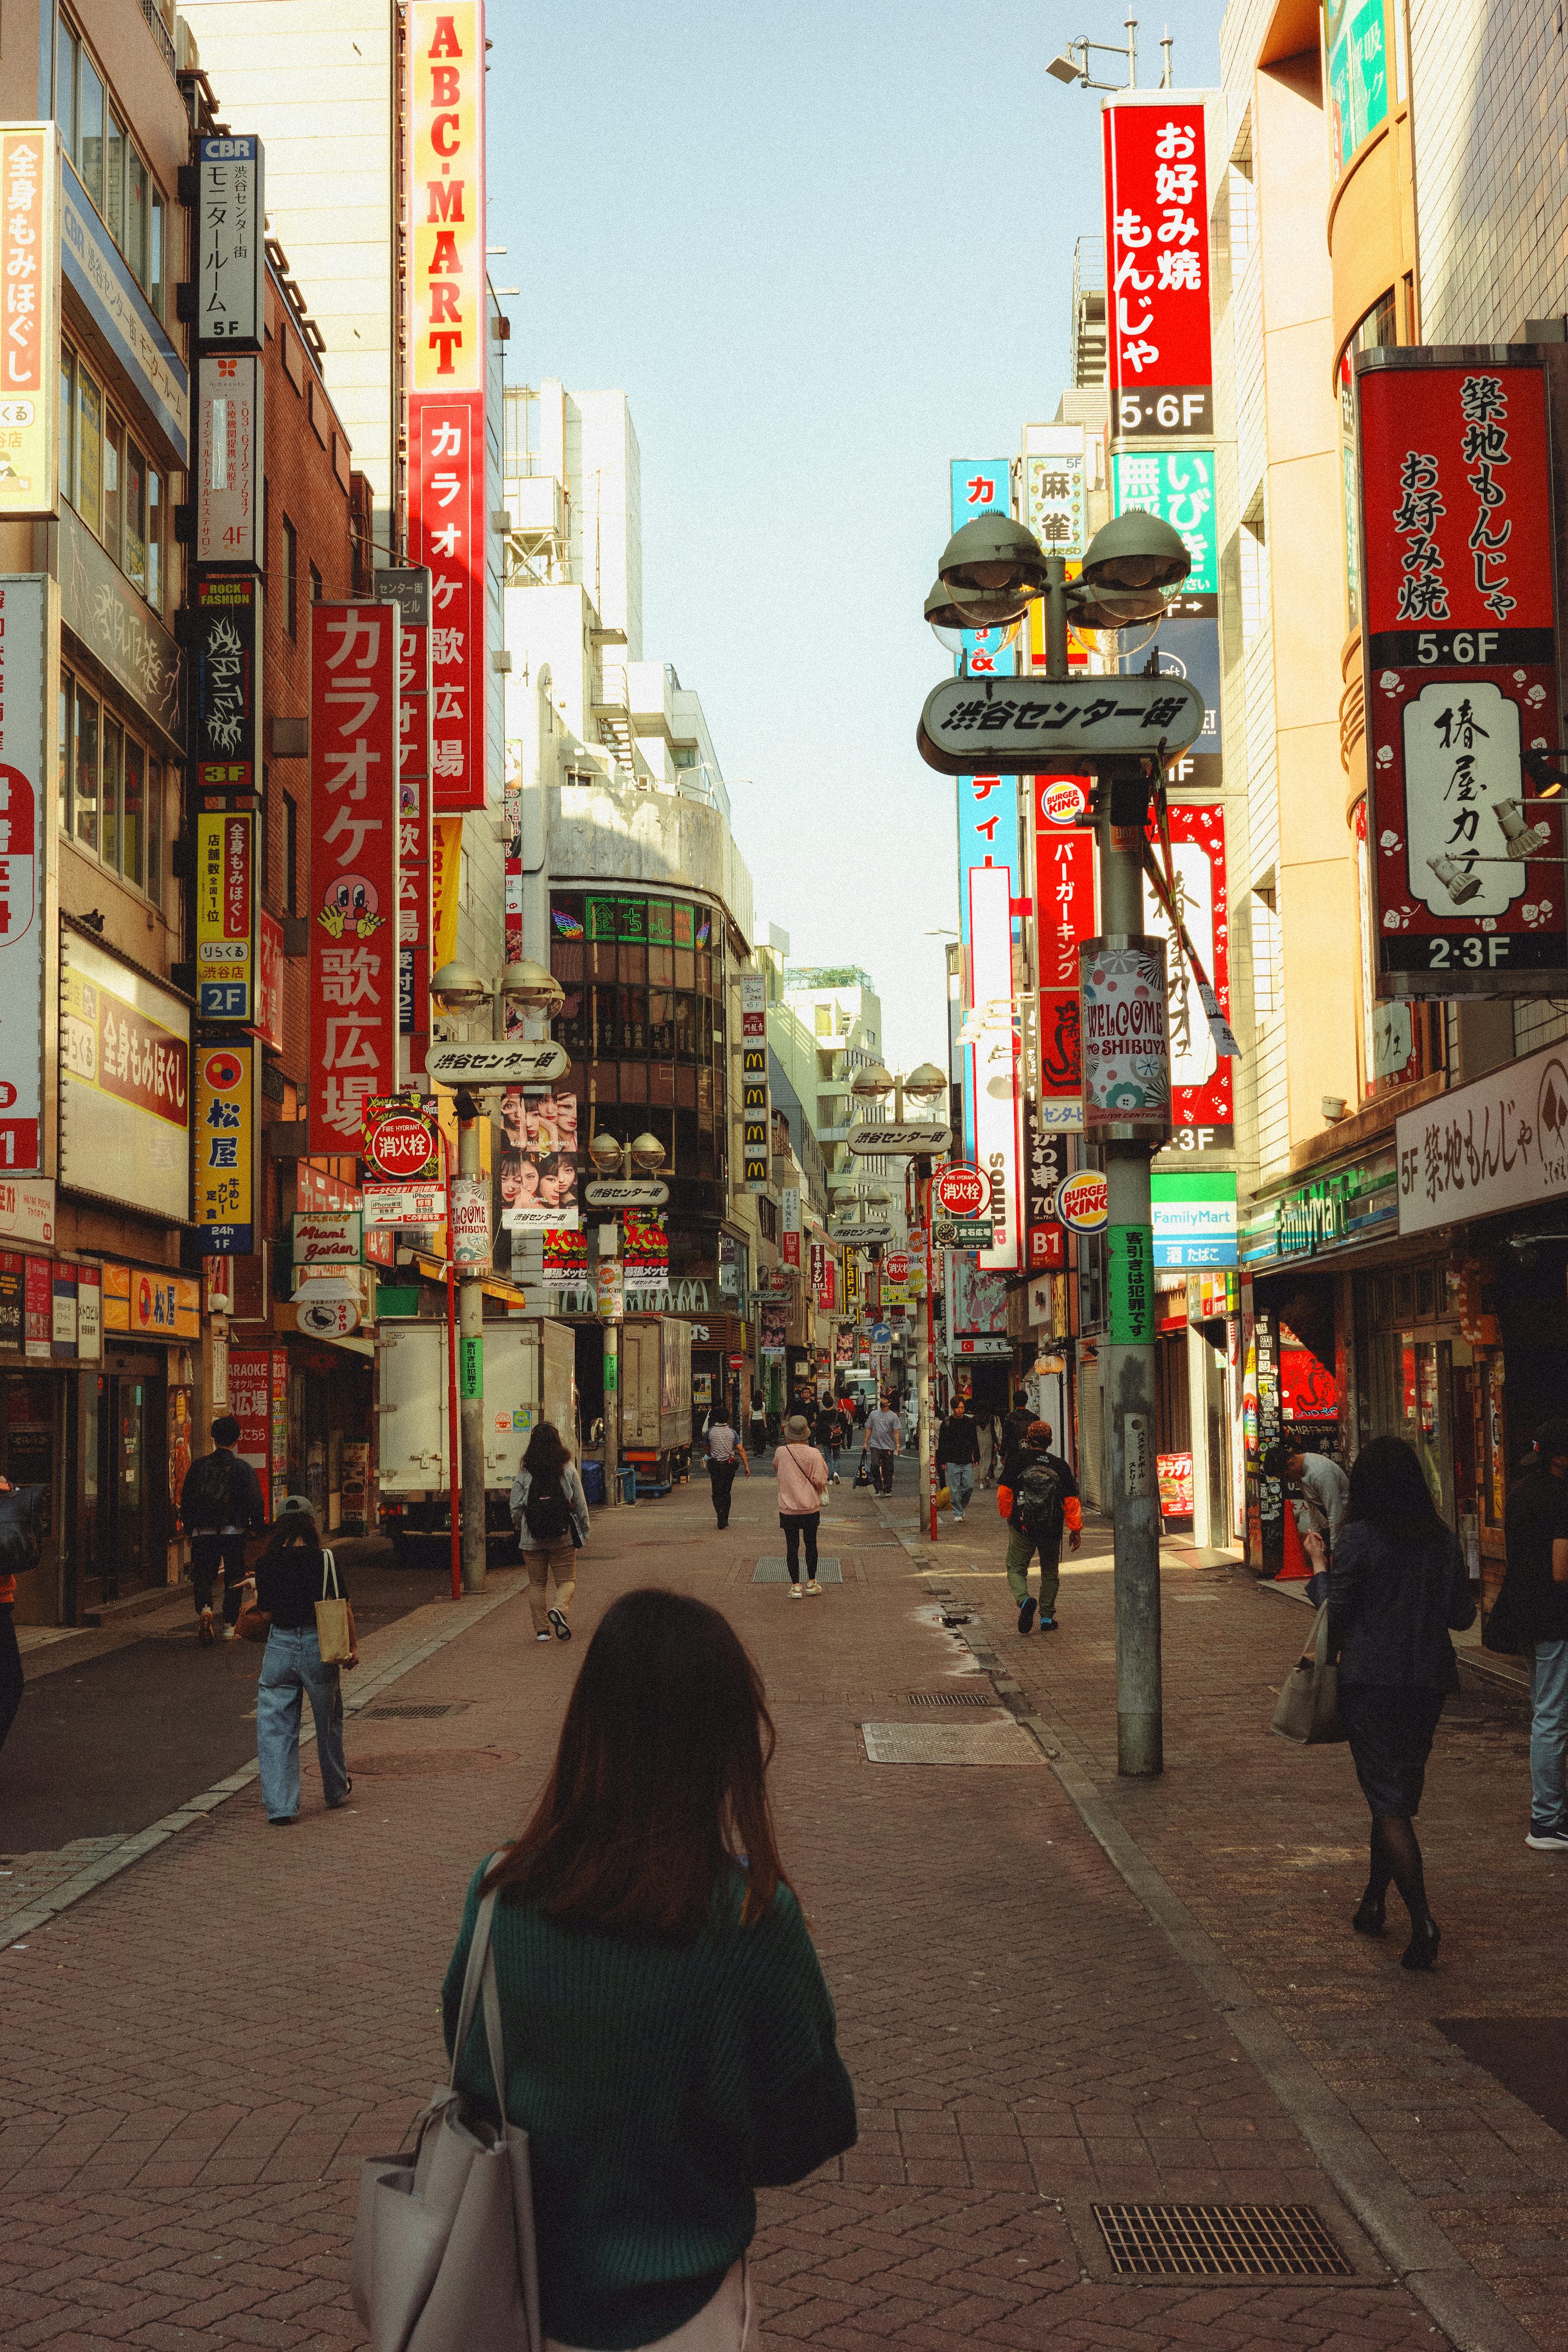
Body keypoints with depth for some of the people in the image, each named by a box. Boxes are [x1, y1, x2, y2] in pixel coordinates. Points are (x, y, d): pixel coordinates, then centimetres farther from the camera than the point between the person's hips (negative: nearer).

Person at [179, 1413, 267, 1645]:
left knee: (202, 1575, 8)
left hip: (203, 1532, 1)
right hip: (234, 1531, -1)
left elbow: (186, 1498, 7)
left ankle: (204, 1609, -20)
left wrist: (189, 1527, 18)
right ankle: (229, 1625, 9)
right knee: (234, 1578, 10)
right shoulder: (243, 1468, -5)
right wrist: (258, 1528, 8)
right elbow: (255, 1502, -6)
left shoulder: (198, 1465, 2)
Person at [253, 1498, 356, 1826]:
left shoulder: (266, 1563, -3)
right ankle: (336, 1792, 36)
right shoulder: (325, 1559, -8)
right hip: (318, 1645, 0)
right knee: (328, 1722, 19)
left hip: (279, 1646, 1)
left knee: (275, 1728, 6)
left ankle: (280, 1808, -1)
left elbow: (265, 1611, 4)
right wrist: (353, 1645, 7)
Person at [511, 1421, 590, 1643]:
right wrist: (584, 1531, 14)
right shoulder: (568, 1469, -4)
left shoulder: (524, 1472, -5)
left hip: (532, 1539, 0)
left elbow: (516, 1508, -2)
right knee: (567, 1581, 8)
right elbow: (580, 1503, 2)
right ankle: (558, 1609, -21)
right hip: (563, 1537, 0)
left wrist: (519, 1529, 17)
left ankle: (541, 1629, 10)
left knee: (537, 1583, 12)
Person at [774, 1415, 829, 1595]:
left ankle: (795, 1586, 9)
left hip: (788, 1509, 0)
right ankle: (811, 1583, 24)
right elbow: (820, 1481, -12)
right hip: (811, 1506, 0)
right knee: (811, 1544, 16)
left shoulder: (780, 1452, -7)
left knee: (792, 1546, 7)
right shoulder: (814, 1454, -11)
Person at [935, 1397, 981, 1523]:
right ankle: (958, 1513, 8)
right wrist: (942, 1461, -3)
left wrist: (976, 1458, 9)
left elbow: (975, 1441, 14)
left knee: (969, 1486, -3)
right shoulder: (947, 1423, -1)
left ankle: (961, 1505, 22)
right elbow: (942, 1444, 1)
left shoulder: (969, 1422, 8)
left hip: (967, 1461, 2)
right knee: (955, 1489, -1)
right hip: (952, 1462, -2)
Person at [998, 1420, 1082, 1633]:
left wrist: (1007, 1515, 14)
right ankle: (1047, 1618, 17)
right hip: (1052, 1530, 2)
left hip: (1022, 1527, -2)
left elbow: (1004, 1493, -4)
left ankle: (1025, 1600, -19)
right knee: (1050, 1573, 18)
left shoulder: (1016, 1461, -3)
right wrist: (1075, 1530, 12)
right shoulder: (1060, 1465, 3)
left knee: (1016, 1569, 9)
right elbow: (1071, 1501, 4)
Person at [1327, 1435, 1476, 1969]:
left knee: (1388, 1803, -3)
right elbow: (1463, 1616, 5)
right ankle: (1373, 1902, 30)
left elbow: (1339, 1613, -9)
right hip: (1427, 1681, 5)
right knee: (1401, 1793, 19)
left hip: (1369, 1680, -5)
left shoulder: (1358, 1537, -11)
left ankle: (1422, 1922, -14)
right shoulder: (1443, 1540, 2)